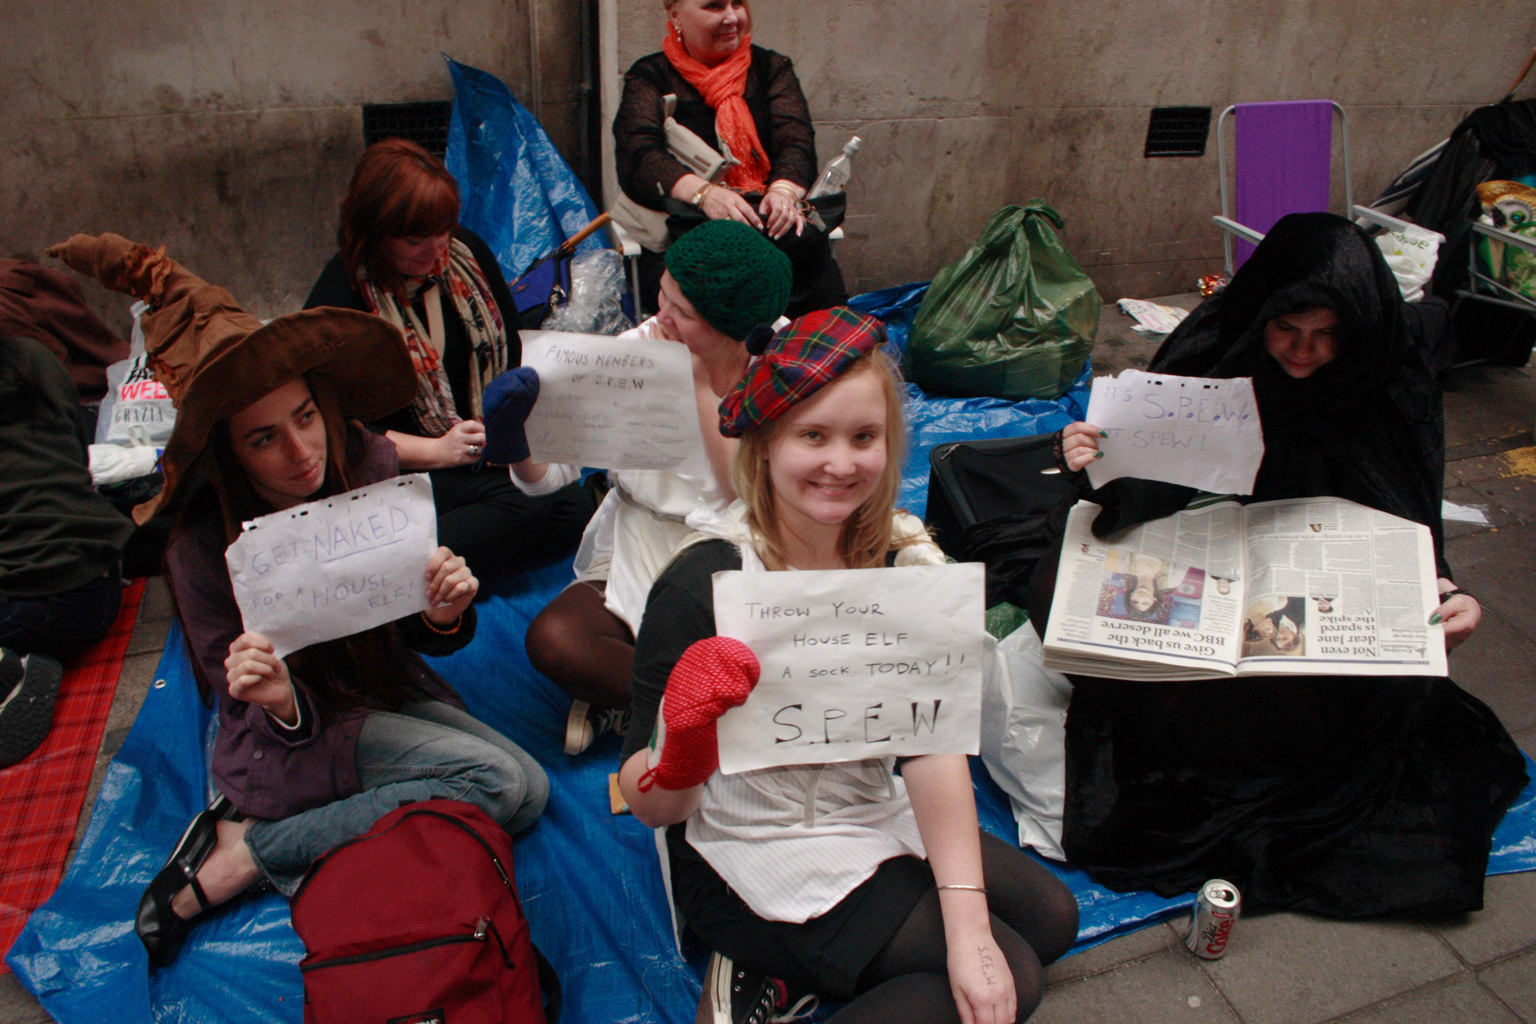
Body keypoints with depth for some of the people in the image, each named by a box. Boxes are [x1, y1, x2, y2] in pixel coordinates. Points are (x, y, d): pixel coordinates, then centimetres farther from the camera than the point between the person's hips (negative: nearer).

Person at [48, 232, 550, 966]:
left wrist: (443, 616, -24)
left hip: (388, 692, 6)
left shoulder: (370, 466, -13)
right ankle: (241, 853, -12)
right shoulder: (203, 549, -21)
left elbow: (410, 635, 0)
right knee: (498, 780, -22)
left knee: (528, 788, -13)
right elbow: (259, 720, -11)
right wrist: (280, 704, -35)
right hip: (292, 739, -5)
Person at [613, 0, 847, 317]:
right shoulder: (648, 77, 12)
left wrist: (784, 190, -22)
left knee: (805, 242, -32)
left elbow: (796, 139, 3)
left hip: (767, 218, 2)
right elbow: (638, 155, -7)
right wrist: (705, 193, -27)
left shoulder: (771, 67, 21)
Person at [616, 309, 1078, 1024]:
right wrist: (681, 751, -45)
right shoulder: (702, 585, -25)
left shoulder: (903, 558, -11)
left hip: (873, 817, 6)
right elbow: (650, 806, -21)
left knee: (1051, 918, 8)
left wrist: (967, 924, -25)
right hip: (750, 860, -6)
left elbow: (934, 742, -17)